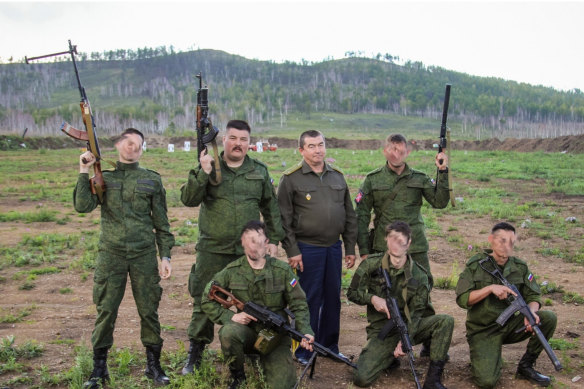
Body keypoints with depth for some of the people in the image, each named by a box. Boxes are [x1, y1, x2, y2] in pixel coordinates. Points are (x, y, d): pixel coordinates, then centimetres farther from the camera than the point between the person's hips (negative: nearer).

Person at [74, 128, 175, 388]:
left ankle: (154, 365, 20)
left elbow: (161, 222, 6)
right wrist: (84, 172, -11)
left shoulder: (152, 180, 5)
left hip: (144, 255, 0)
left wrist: (165, 255, 1)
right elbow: (83, 206, -10)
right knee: (106, 311, 4)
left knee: (148, 310, 5)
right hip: (111, 254, 0)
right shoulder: (102, 175, 6)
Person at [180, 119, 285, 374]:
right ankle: (195, 354, 20)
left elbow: (271, 209, 11)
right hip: (212, 251, -2)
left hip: (249, 251, 2)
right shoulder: (208, 167, 1)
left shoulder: (260, 171, 7)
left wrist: (274, 239, 6)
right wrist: (203, 173, -22)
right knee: (204, 302, 5)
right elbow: (188, 199, -10)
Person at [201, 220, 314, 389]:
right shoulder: (232, 271, -6)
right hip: (247, 332, 0)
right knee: (229, 332, -34)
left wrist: (305, 332, -18)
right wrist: (230, 316, -15)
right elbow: (207, 300, 0)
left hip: (276, 337, 0)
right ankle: (237, 375, -4)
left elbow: (298, 305, -3)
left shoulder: (282, 270, -6)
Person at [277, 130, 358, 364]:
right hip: (307, 249, -5)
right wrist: (292, 251, -11)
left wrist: (350, 248, 11)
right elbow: (284, 219, -6)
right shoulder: (291, 178, -4)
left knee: (333, 298, 12)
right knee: (309, 299, 1)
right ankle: (304, 350, 16)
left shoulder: (337, 176, 11)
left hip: (334, 248, 5)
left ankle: (329, 346, 28)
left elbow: (349, 215, 15)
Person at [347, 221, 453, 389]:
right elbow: (352, 293, 2)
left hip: (407, 326, 1)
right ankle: (389, 357, 13)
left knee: (446, 321, -24)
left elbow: (415, 313, -8)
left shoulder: (419, 275, -5)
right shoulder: (371, 264, -6)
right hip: (382, 331, -1)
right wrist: (373, 298, -20)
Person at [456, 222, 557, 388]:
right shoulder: (475, 265, -9)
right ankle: (484, 360, 15)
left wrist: (531, 312, -21)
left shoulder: (520, 267, 3)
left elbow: (533, 296, 1)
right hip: (483, 330, -4)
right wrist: (490, 288, -26)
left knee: (549, 318, -17)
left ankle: (526, 366, 1)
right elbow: (462, 299, -14)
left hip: (509, 325, 4)